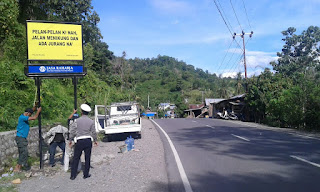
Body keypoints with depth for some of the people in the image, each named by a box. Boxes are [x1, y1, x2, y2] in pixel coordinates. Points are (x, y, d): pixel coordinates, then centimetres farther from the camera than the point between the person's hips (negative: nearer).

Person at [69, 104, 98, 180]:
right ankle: (86, 174, 16)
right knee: (87, 158, 10)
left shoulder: (77, 120, -5)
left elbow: (72, 131, -4)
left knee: (76, 158, 9)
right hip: (88, 141, 1)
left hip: (79, 141, -1)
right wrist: (95, 140, 18)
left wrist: (70, 140, 8)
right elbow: (93, 132, 4)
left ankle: (73, 175, 13)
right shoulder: (91, 121, 0)